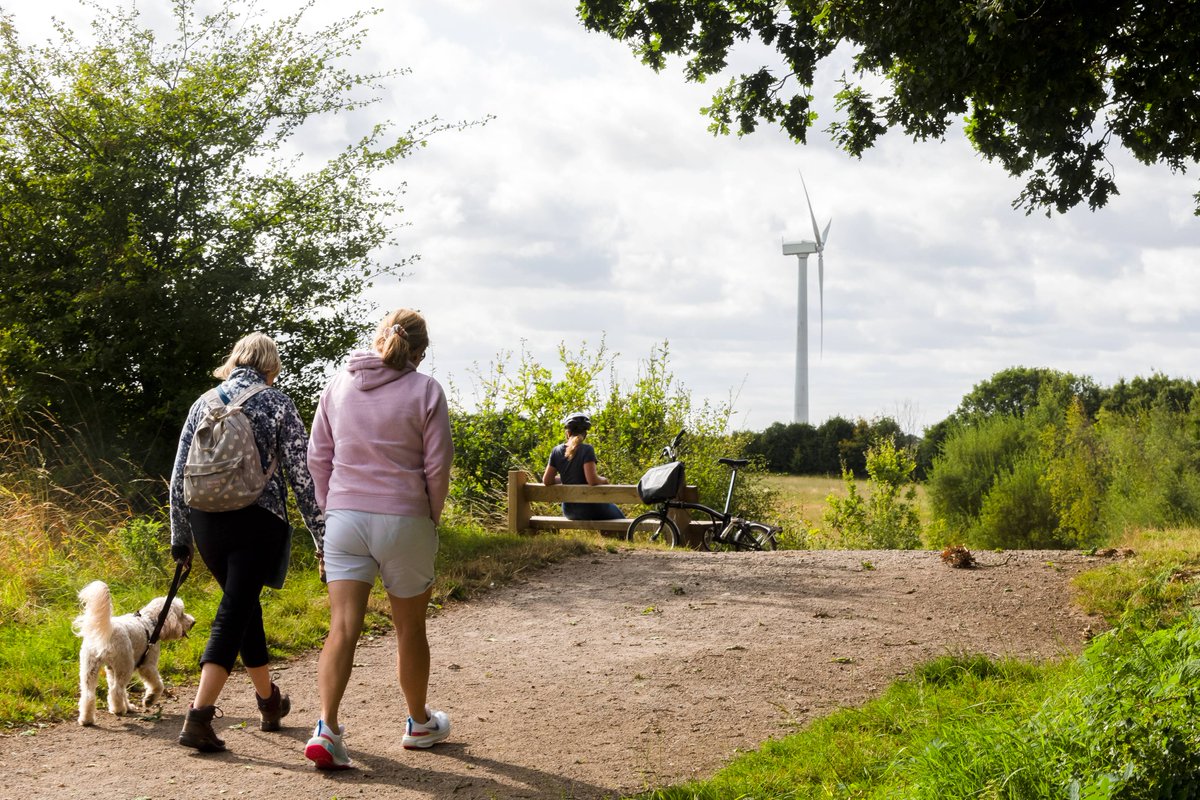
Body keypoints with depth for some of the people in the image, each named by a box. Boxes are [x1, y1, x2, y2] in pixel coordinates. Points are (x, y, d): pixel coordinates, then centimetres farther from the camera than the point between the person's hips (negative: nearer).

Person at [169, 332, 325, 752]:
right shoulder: (277, 403, -1)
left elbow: (180, 475, 11)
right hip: (258, 523, -5)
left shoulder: (204, 403, 11)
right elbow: (301, 474, -5)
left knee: (244, 605, 21)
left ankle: (269, 701, 34)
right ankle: (198, 717, -15)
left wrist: (180, 535, 17)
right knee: (233, 615, -4)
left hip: (207, 522, 5)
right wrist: (322, 534, -1)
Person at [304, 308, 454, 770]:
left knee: (343, 628, -2)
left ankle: (327, 729, -18)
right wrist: (432, 518, 9)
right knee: (410, 628, 14)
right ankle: (419, 723, 30)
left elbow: (318, 458, 9)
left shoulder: (338, 386, 5)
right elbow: (437, 465, -5)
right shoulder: (425, 391, -6)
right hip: (404, 520, -2)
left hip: (344, 520, 2)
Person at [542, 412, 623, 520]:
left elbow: (547, 480, 2)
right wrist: (603, 480, -3)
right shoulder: (586, 450, -15)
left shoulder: (556, 451, 0)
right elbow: (592, 480, -24)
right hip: (587, 506, -6)